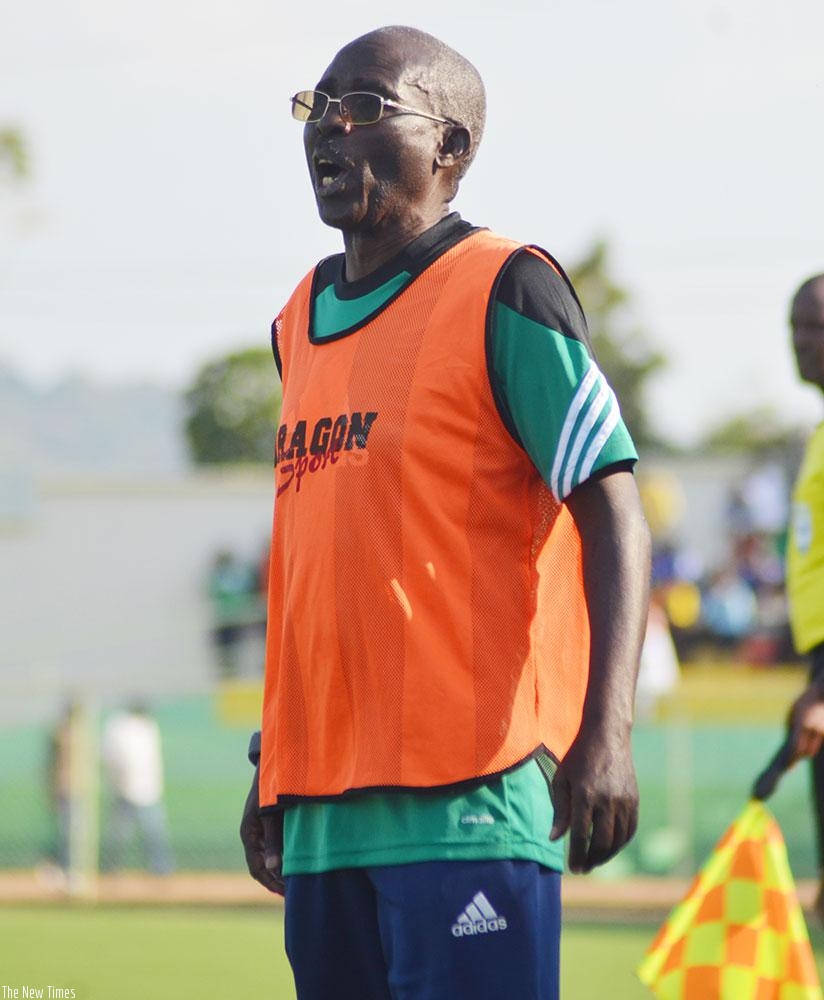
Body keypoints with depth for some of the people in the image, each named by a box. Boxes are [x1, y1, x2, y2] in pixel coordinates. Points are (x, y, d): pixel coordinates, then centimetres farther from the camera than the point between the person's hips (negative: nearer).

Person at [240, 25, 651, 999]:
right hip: (324, 805, 7)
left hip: (469, 805, -7)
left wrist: (604, 734, -21)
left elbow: (613, 518, -10)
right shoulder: (300, 322, 17)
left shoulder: (502, 293, -5)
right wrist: (275, 764, 22)